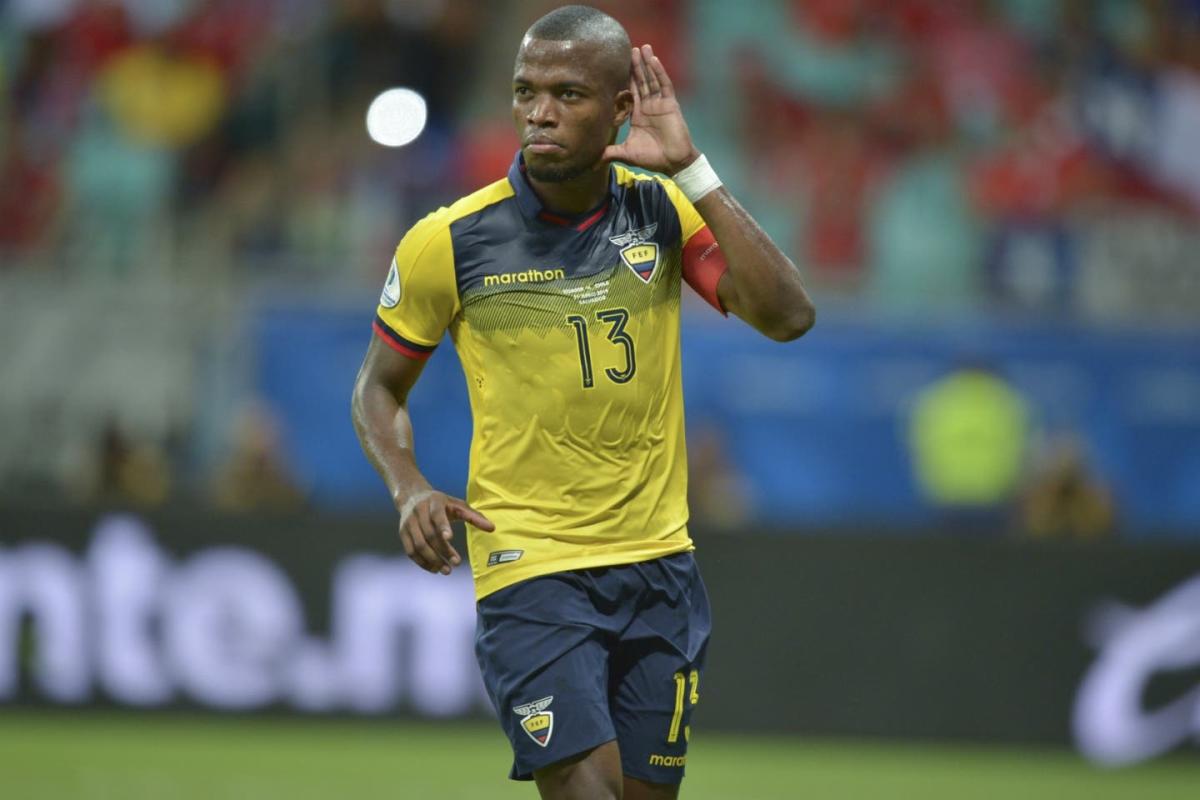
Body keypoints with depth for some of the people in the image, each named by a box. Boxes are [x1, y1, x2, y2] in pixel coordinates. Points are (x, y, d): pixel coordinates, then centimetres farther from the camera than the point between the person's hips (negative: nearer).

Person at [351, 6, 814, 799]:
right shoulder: (448, 242, -6)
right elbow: (381, 388, 7)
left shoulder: (664, 211, 0)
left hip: (659, 566, 3)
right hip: (528, 572, -3)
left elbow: (788, 315, -14)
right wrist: (410, 488, -13)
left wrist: (691, 170, -16)